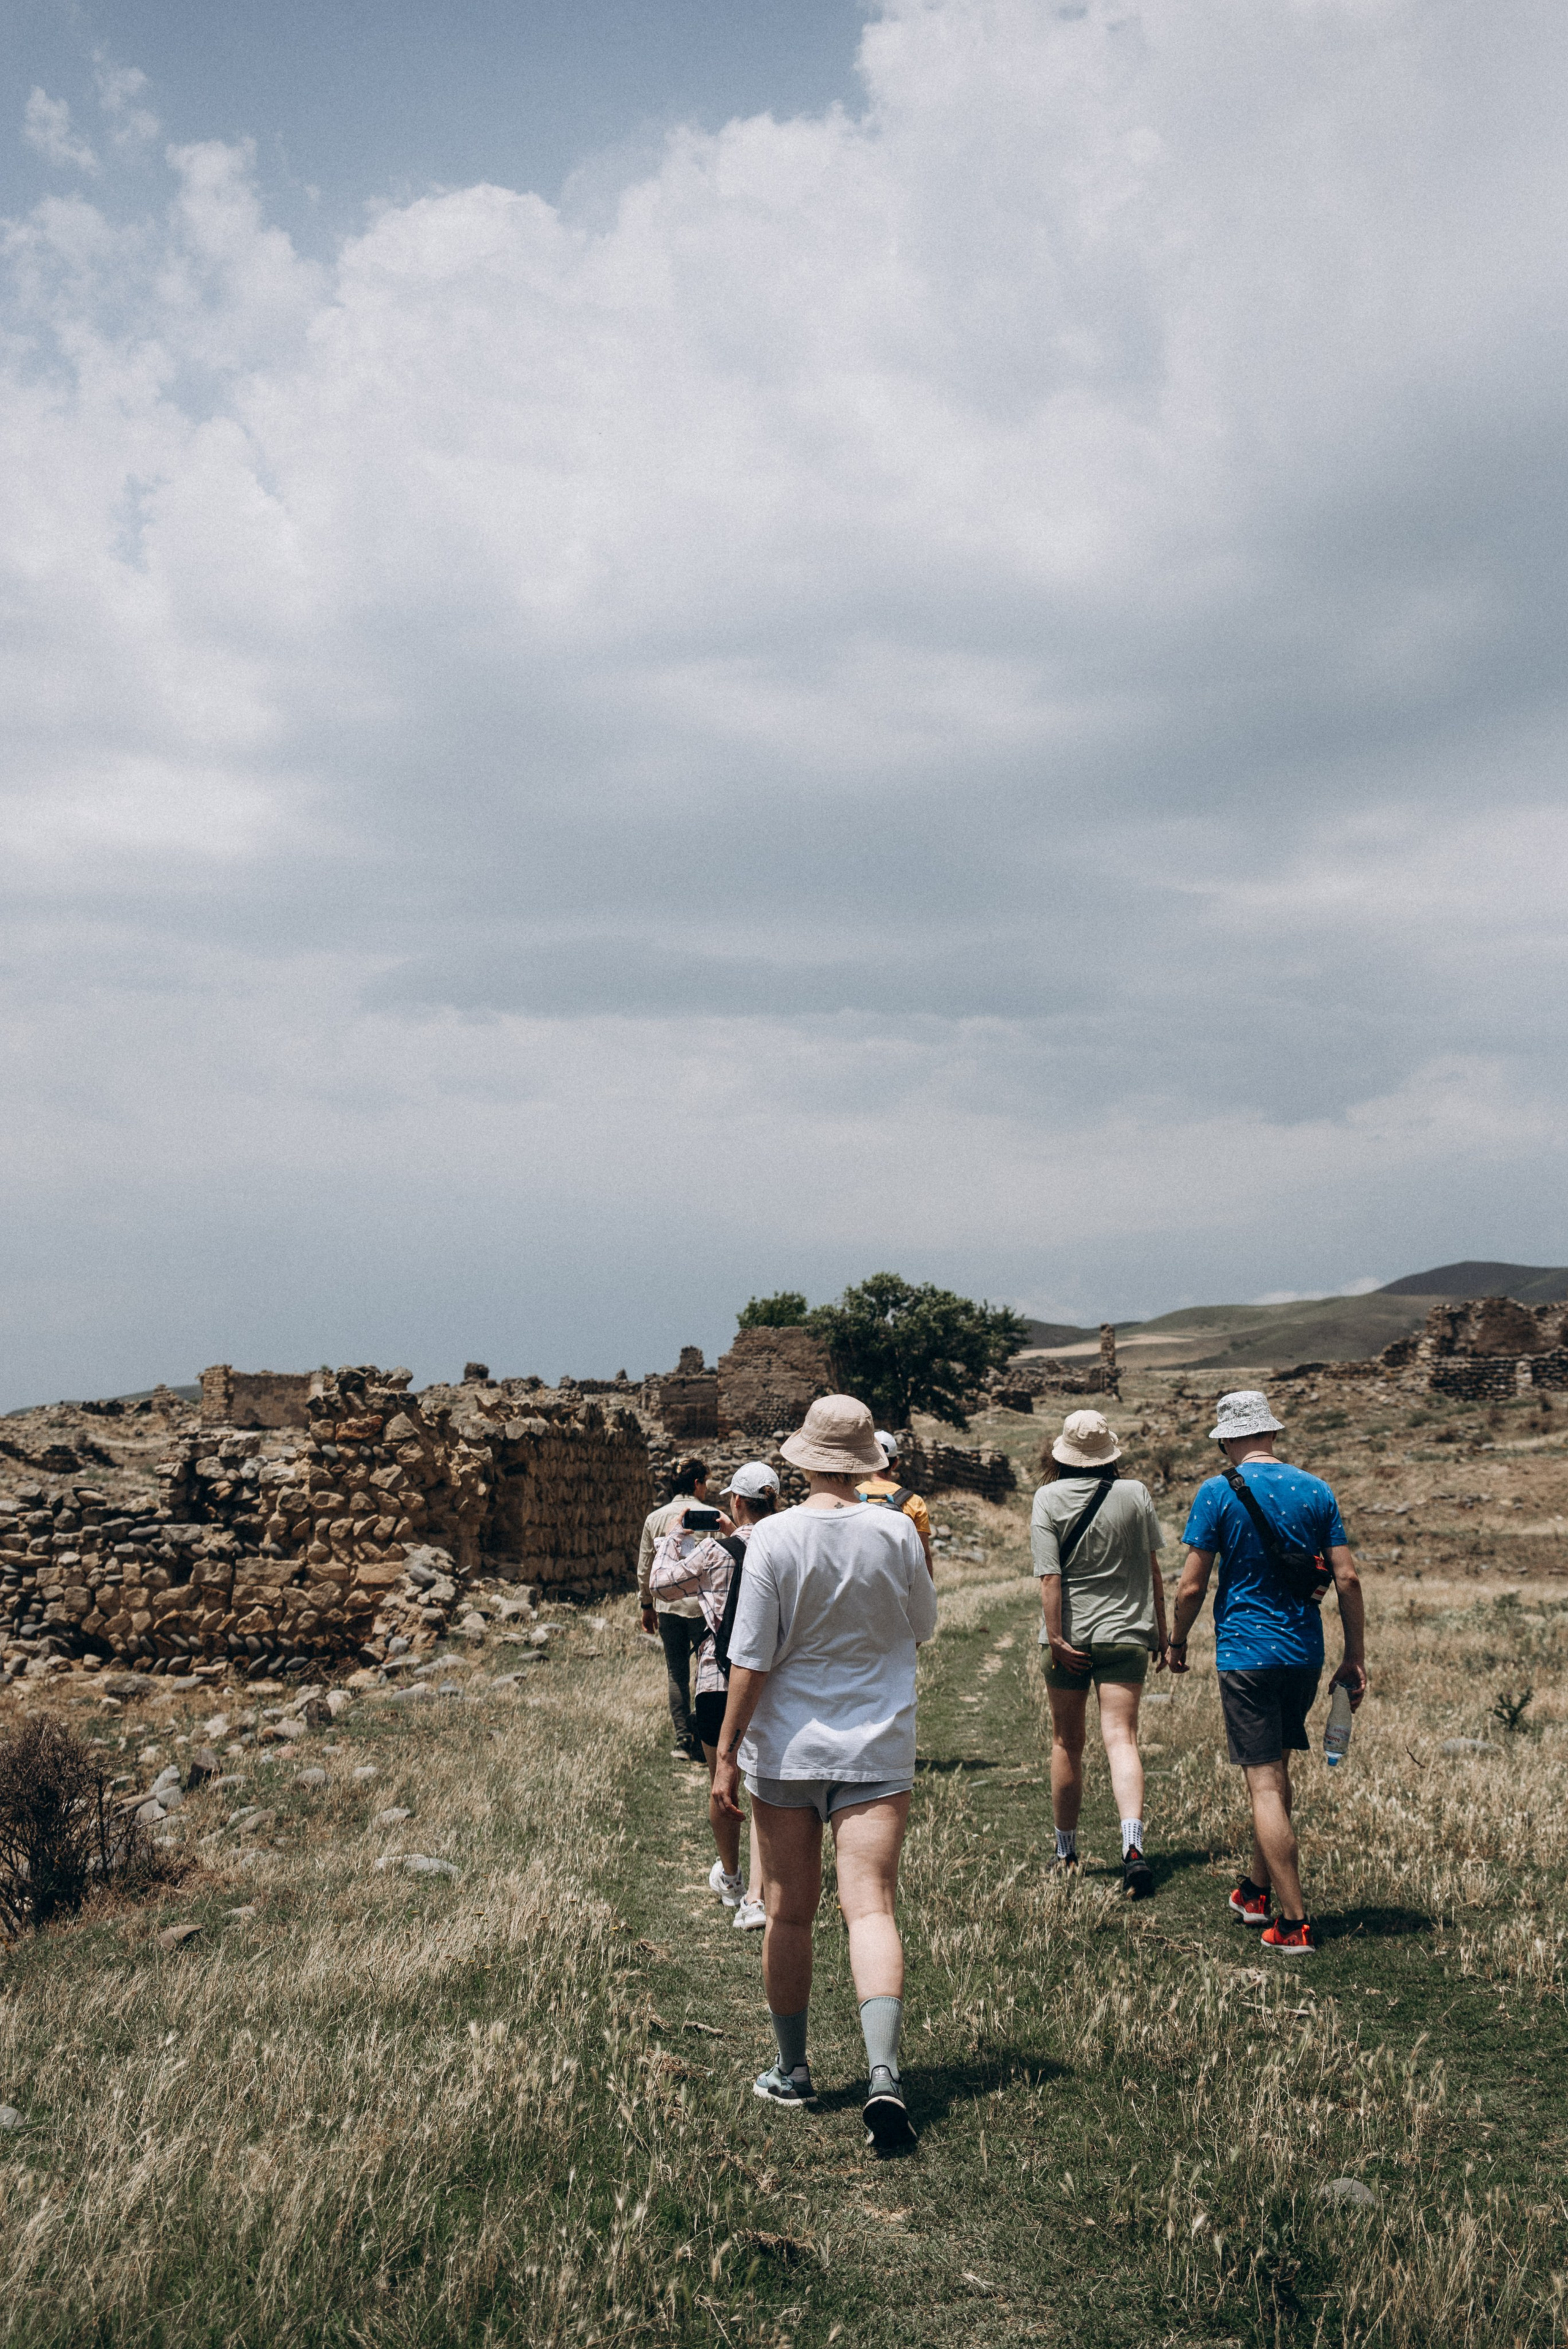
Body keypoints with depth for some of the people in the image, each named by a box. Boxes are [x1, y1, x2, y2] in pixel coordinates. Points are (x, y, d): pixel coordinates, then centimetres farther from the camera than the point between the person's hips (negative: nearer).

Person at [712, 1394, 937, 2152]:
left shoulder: (775, 1537, -11)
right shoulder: (895, 1532, -5)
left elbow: (751, 1659, -10)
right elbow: (923, 1627, 12)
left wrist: (726, 1752, -2)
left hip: (787, 1748, 0)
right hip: (877, 1749, 1)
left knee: (789, 1914, 12)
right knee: (870, 1907, -3)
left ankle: (792, 2070, 25)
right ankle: (883, 2072, -19)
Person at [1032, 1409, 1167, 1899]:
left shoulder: (1048, 1499, -6)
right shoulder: (1135, 1494, 0)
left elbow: (1050, 1578, -13)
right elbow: (1153, 1572, 5)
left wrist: (1056, 1638, -12)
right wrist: (1161, 1635, 14)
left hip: (1071, 1637, 0)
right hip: (1126, 1634, 0)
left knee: (1067, 1742, 14)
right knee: (1121, 1738, -5)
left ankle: (1066, 1849, 27)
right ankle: (1133, 1844, -26)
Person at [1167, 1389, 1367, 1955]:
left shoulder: (1219, 1492, -8)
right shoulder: (1316, 1490, 3)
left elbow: (1192, 1586, -9)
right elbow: (1348, 1579, 2)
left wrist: (1178, 1641, 8)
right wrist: (1356, 1659, 9)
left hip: (1246, 1653, -5)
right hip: (1305, 1654, 5)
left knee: (1264, 1784, -3)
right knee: (1277, 1771, 21)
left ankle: (1295, 1924, -5)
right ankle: (1255, 1890, 33)